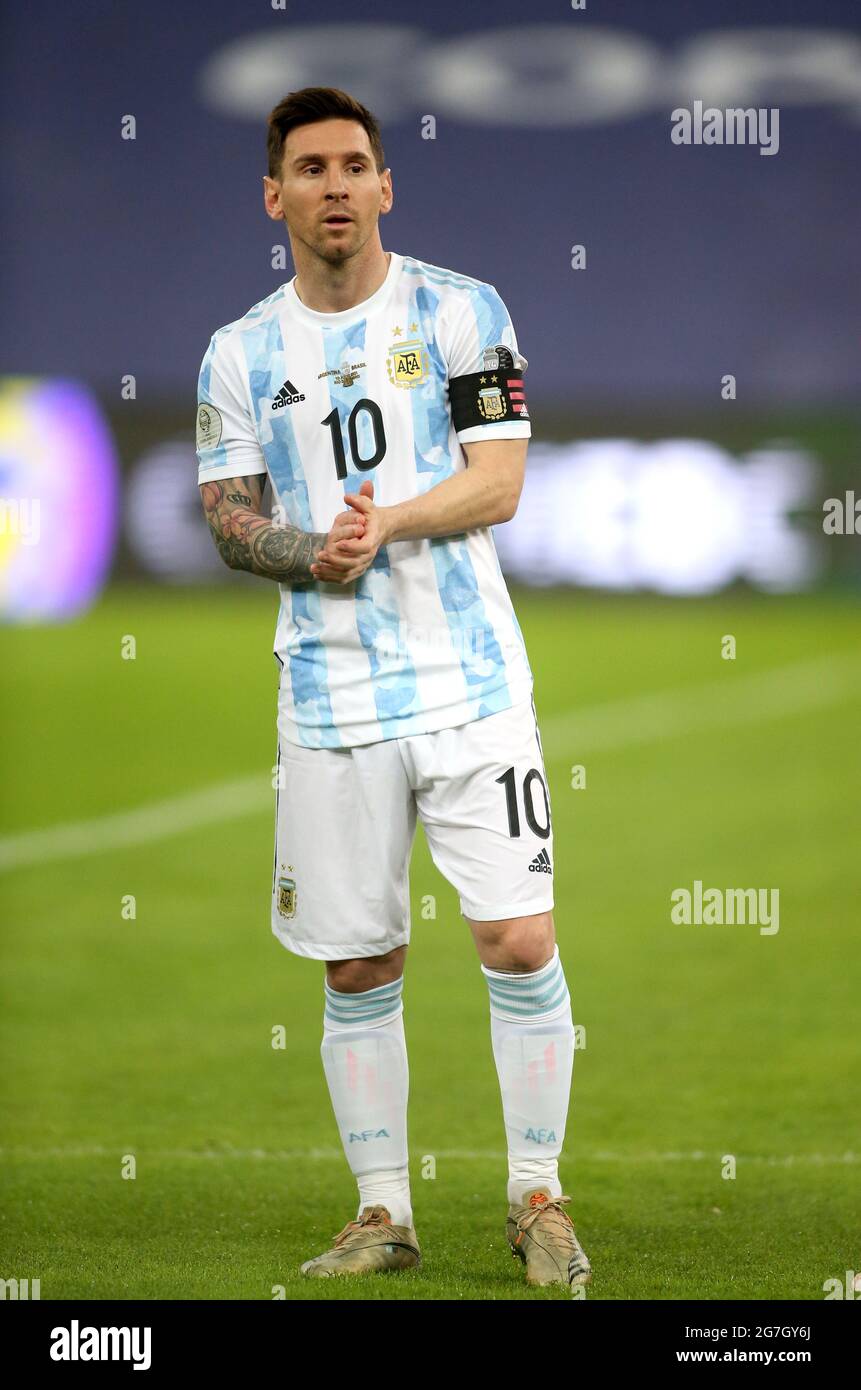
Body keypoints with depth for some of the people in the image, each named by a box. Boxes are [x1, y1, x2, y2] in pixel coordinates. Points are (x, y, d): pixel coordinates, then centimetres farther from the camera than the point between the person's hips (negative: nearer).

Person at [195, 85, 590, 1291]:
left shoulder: (461, 311, 1)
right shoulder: (241, 354, 8)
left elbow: (500, 480, -5)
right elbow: (229, 519, 6)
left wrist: (388, 524, -20)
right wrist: (310, 553, -14)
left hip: (469, 682, -2)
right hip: (329, 697, 2)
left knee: (520, 942, -8)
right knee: (357, 967, 5)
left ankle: (538, 1200, 6)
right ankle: (383, 1214, 17)